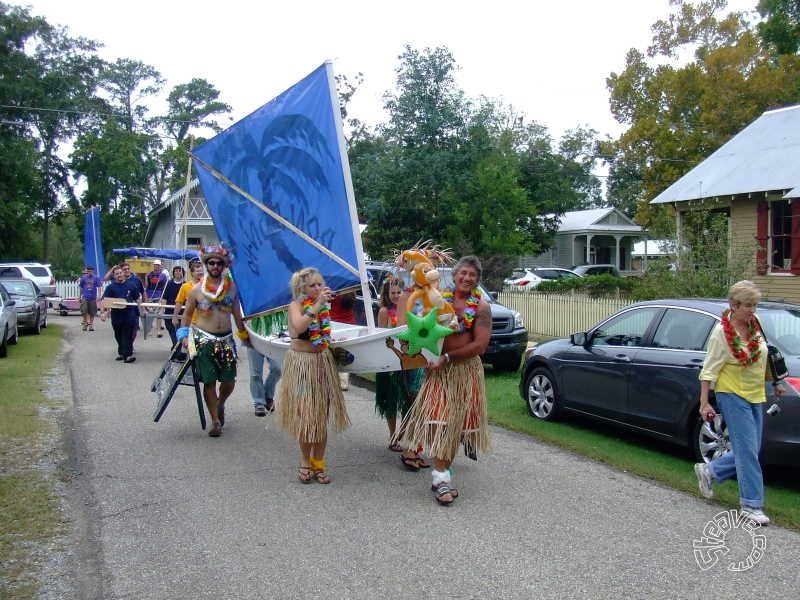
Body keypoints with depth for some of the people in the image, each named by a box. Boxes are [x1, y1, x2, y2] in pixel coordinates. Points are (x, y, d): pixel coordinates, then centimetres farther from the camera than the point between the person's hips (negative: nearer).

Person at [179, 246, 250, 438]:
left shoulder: (231, 286, 4)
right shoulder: (197, 289, -1)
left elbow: (236, 312, 12)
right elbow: (188, 313, 9)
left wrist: (244, 334, 13)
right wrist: (184, 334, 1)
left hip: (226, 339, 2)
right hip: (204, 340, -2)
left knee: (229, 381, 1)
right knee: (209, 381, -1)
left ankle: (220, 404, 34)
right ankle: (215, 420, 11)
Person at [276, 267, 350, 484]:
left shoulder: (325, 306, 6)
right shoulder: (295, 305, -8)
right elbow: (298, 327, -32)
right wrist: (317, 305, -34)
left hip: (322, 362, 5)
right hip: (301, 362, -4)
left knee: (321, 414, 5)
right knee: (304, 413, -2)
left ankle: (318, 463, 15)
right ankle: (305, 461, 17)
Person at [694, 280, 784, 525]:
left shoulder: (754, 324, 1)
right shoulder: (722, 331, -16)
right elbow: (709, 369, -13)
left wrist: (775, 382, 22)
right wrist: (704, 403, -14)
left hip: (755, 395, 7)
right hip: (732, 395, -7)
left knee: (749, 450, 11)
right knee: (747, 450, -7)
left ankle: (708, 471, 30)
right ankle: (751, 504, 2)